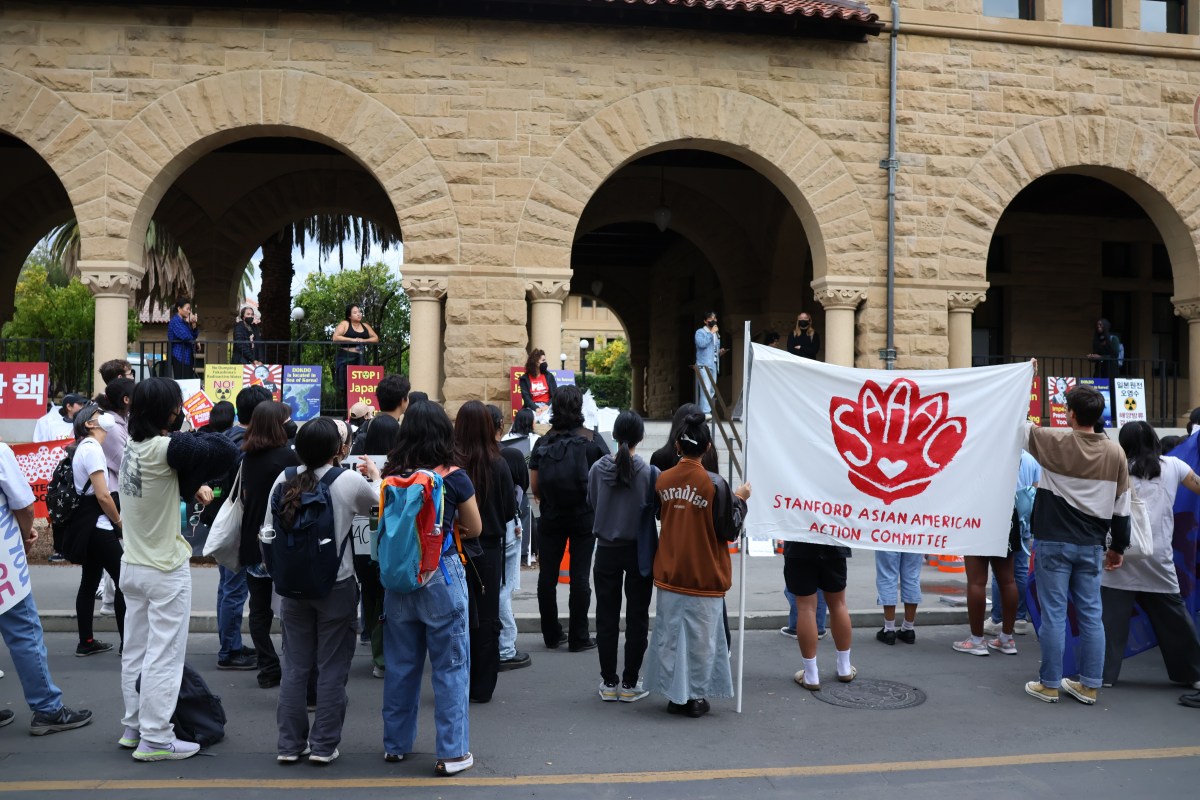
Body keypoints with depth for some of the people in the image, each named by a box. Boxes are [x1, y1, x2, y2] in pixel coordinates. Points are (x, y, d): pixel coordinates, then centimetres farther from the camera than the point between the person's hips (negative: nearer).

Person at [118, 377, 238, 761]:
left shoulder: (133, 446, 1)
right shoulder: (168, 448, -22)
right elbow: (227, 453, -23)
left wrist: (193, 486, -6)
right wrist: (194, 434, -10)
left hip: (132, 566, 8)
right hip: (166, 571, -8)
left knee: (135, 652, 17)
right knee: (164, 656, 1)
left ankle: (134, 727, 29)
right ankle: (155, 740, 7)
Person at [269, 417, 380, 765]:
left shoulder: (284, 480, -4)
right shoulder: (349, 480, -14)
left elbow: (267, 531, 2)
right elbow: (379, 503, 5)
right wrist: (376, 476, 23)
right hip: (336, 586, -3)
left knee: (295, 667, 13)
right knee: (331, 669, 7)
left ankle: (290, 744, 19)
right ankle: (323, 745, 12)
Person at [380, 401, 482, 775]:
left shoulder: (390, 476, -2)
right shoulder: (454, 478, -11)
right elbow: (475, 529, 2)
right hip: (441, 575, -4)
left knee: (400, 663, 16)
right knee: (450, 666, 5)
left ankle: (395, 743, 29)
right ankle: (452, 752, 11)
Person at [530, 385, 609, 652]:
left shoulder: (543, 442, -1)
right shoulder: (593, 441, -5)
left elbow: (534, 486, 0)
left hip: (551, 518, 2)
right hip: (584, 517, -1)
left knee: (548, 576, 11)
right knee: (580, 577, 4)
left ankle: (552, 634, 19)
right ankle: (578, 638, 9)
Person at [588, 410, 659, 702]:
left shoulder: (598, 469, -9)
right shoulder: (650, 473, -15)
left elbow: (591, 502, 5)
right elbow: (658, 511, -5)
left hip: (607, 550, 2)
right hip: (639, 551, -1)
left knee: (606, 617, 12)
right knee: (637, 617, 10)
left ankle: (609, 682, 17)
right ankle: (630, 683, 15)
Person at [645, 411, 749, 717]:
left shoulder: (662, 480, -4)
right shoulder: (715, 484, -17)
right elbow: (729, 531, -11)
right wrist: (739, 500, 3)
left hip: (669, 574, 4)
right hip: (704, 577, -3)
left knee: (669, 635, 14)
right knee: (701, 638, 10)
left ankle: (675, 696, 21)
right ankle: (697, 697, 18)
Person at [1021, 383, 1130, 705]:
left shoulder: (1056, 442, -10)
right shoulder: (1115, 453, 2)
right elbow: (1121, 507, 6)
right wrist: (1118, 546, 17)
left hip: (1054, 542, -4)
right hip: (1091, 546, 4)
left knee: (1053, 614, 1)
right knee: (1091, 615, 10)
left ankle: (1049, 684, 7)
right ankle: (1090, 685, 16)